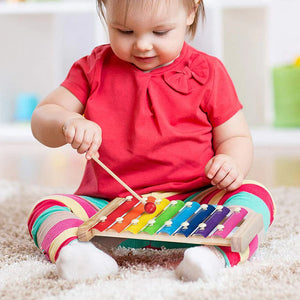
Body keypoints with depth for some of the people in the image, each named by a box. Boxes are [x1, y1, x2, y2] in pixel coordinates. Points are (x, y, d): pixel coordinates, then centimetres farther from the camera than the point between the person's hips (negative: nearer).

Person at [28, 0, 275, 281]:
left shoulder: (207, 73, 3)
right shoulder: (95, 68, 6)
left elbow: (236, 138, 8)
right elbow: (40, 122, 4)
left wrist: (232, 163, -18)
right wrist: (68, 122, -22)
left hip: (193, 201, -1)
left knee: (254, 196, -25)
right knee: (47, 208, -21)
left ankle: (218, 252, -52)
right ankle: (72, 250, -50)